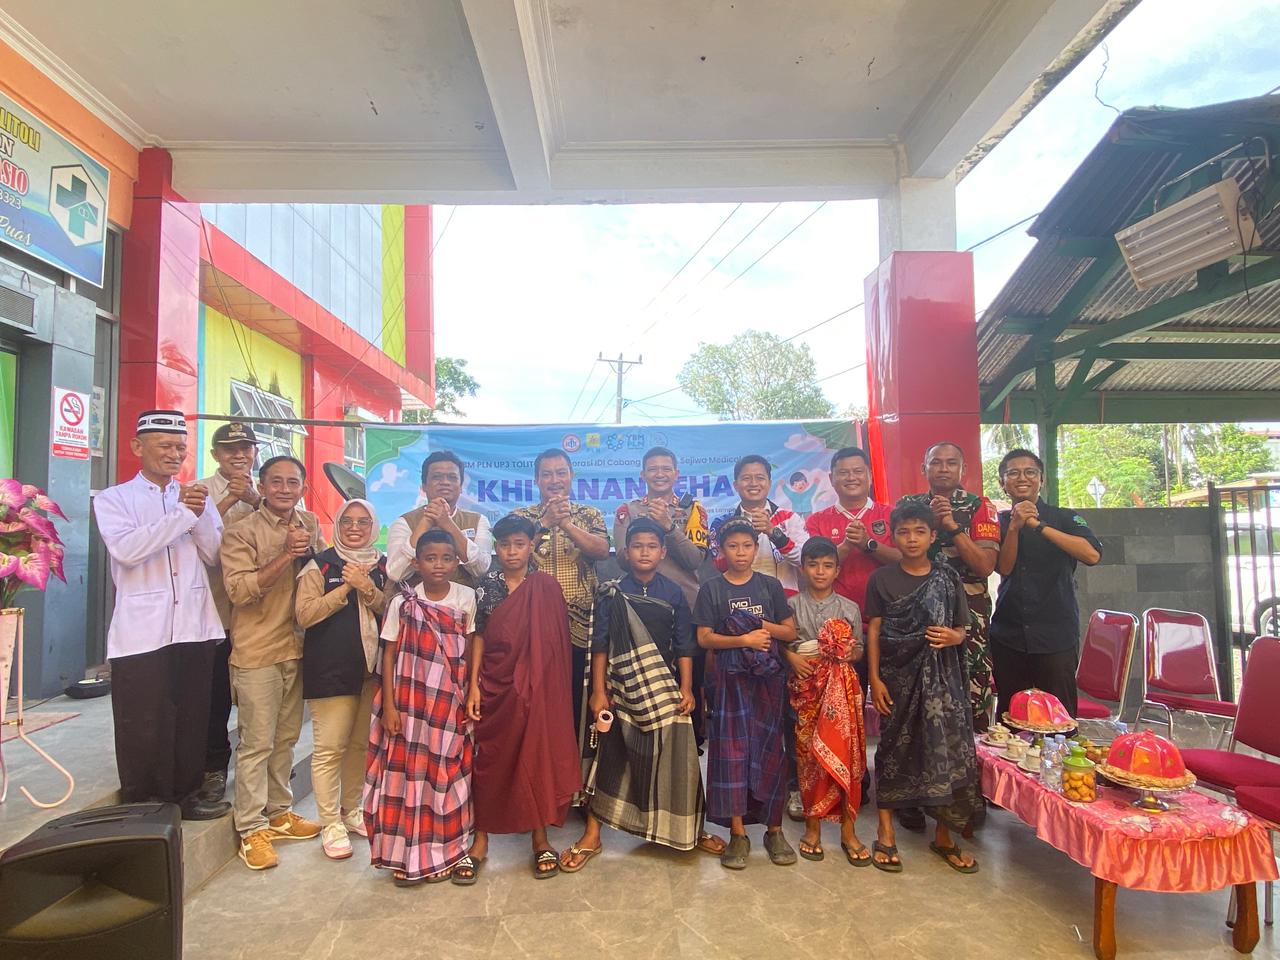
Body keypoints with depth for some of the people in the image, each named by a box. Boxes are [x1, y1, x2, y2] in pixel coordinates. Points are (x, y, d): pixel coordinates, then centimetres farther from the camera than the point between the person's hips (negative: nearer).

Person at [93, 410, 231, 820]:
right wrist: (183, 515, -14)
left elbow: (215, 553, 4)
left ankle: (186, 794, 27)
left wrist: (199, 515, -11)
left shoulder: (196, 497, 13)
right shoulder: (113, 499, 3)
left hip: (194, 626, 3)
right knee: (143, 725, 4)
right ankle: (140, 807, 20)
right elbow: (126, 549, -16)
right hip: (142, 631, -3)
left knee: (192, 718, 11)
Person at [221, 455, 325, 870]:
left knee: (285, 738, 16)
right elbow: (238, 589, -20)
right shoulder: (242, 532, -10)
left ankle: (279, 813, 31)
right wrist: (286, 555, -24)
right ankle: (252, 830, 13)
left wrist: (309, 550, -3)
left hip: (297, 648, 6)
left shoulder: (310, 524, 8)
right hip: (257, 652, -6)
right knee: (257, 743, 1)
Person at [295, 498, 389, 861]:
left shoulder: (382, 566, 9)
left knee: (361, 743, 13)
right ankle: (330, 824, 11)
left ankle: (351, 811, 30)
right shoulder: (320, 565, -2)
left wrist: (367, 588, -15)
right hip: (330, 668, -4)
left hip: (372, 667, 4)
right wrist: (346, 588, -15)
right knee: (330, 747, -2)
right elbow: (304, 614, -12)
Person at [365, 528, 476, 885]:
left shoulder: (467, 598, -1)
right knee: (408, 775, 4)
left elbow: (470, 649, 3)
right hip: (410, 703, -1)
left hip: (451, 705, 1)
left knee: (446, 775, 8)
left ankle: (441, 852, 24)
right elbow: (389, 654, -2)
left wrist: (472, 695, -1)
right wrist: (389, 706, -6)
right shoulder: (403, 602, -5)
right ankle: (405, 855, 20)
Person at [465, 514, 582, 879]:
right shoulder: (487, 586, 1)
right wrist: (473, 685, -5)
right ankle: (480, 840, 19)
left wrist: (550, 684, -2)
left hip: (537, 685, -1)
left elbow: (555, 640, 1)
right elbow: (478, 637, 2)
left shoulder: (546, 586, -1)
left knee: (537, 753, 4)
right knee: (490, 758, 6)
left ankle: (540, 838, 18)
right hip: (495, 684, 1)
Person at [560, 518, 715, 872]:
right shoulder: (612, 594, -3)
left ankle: (688, 829, 26)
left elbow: (684, 646, 3)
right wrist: (599, 692, -5)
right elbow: (600, 646, -2)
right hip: (622, 687, -1)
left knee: (675, 759, 5)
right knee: (612, 758, 5)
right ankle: (591, 836, 18)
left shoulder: (674, 593, 1)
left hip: (664, 687, 1)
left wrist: (686, 689, -3)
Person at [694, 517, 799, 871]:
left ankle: (774, 830, 15)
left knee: (771, 749, 2)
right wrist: (744, 639, -15)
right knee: (732, 750, -1)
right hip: (729, 678, -1)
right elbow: (704, 637, -4)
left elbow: (790, 631, 7)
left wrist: (764, 625, -11)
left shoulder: (770, 585, 6)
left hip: (769, 677, 1)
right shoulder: (712, 588, 1)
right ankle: (738, 834, 8)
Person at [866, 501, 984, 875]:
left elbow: (962, 628, 10)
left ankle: (943, 836, 19)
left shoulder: (947, 577, 5)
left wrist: (954, 637, -14)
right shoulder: (882, 579, 1)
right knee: (894, 747, 4)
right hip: (897, 676, -1)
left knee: (946, 748, 0)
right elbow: (874, 631, 0)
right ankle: (886, 834, 17)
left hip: (941, 676, 1)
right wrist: (874, 679, -6)